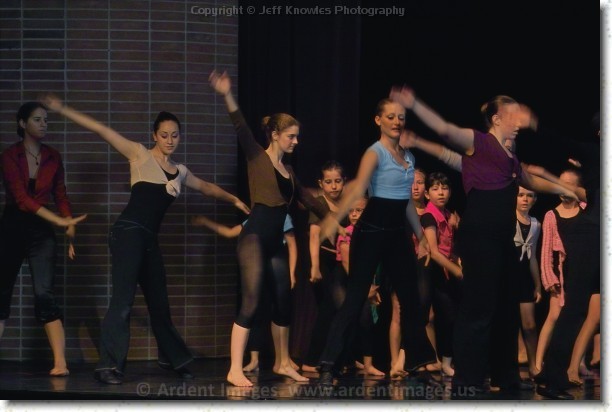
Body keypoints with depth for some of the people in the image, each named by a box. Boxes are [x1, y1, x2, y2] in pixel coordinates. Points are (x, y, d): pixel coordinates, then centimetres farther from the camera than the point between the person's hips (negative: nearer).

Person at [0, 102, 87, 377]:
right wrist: (61, 221, -24)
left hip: (42, 230, 1)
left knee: (44, 293, -12)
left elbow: (60, 196, 11)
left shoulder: (53, 157, 5)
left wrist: (71, 231, -2)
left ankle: (60, 363, -19)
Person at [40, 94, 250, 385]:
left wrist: (234, 200, 33)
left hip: (149, 239, 6)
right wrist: (62, 109, -9)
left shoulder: (180, 172, 18)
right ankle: (109, 366, -14)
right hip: (128, 232, -6)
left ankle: (172, 357, 30)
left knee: (159, 301, 14)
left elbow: (207, 187, 37)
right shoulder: (140, 155, 0)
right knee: (123, 298, -15)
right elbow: (102, 130, -5)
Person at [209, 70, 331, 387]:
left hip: (275, 242, 8)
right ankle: (235, 371, -14)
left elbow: (305, 198, 31)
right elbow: (242, 129, -17)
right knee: (251, 303, -14)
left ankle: (283, 363, 28)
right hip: (254, 238, -8)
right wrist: (228, 96, -32)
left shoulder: (287, 170, 18)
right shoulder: (257, 158, -1)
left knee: (284, 302, 12)